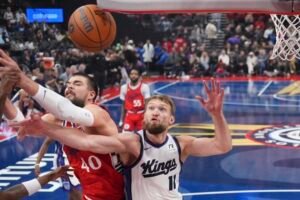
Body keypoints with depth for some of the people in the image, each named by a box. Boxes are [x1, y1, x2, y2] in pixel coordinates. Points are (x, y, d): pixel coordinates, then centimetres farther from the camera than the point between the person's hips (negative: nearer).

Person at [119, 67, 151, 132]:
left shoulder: (144, 87, -8)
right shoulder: (124, 87, 2)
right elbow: (124, 105, 8)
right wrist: (121, 121, 7)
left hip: (141, 115, -2)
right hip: (129, 115, 2)